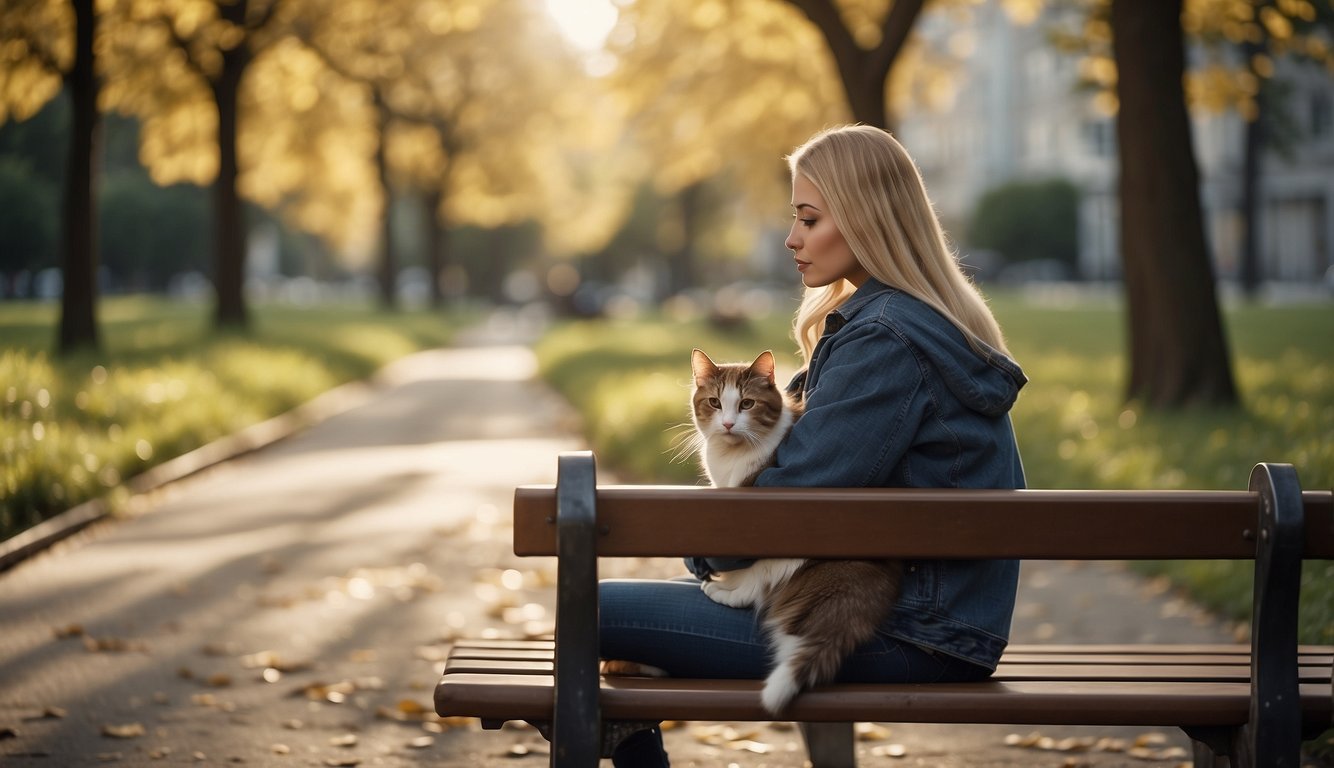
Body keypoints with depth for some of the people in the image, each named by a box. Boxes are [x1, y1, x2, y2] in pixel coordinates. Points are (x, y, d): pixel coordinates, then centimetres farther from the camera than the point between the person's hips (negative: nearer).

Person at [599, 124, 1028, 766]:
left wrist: (705, 553, 1)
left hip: (909, 639, -11)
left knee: (597, 613, -13)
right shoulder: (925, 322, 14)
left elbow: (800, 489, -18)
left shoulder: (885, 340, -19)